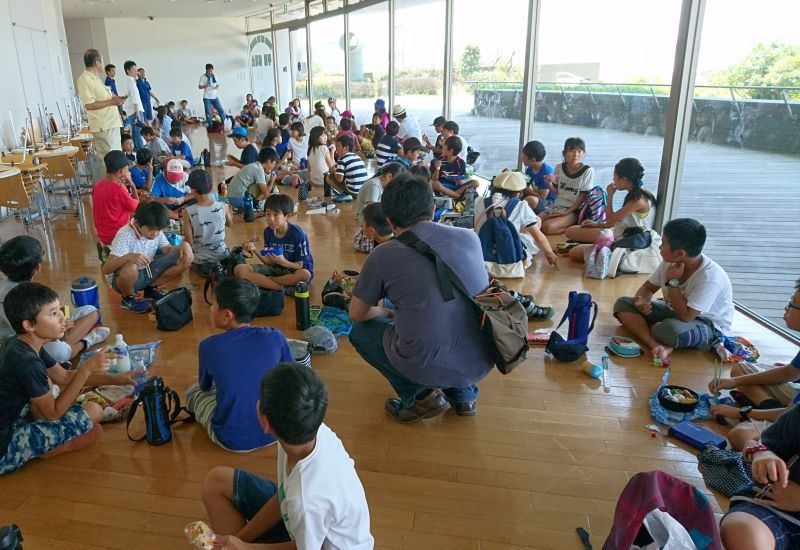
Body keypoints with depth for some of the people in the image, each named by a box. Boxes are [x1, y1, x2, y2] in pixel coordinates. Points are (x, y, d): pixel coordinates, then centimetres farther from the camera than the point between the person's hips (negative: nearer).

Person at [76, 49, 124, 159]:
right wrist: (111, 102, -17)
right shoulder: (85, 80, -13)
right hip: (103, 127, -10)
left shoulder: (96, 78, 18)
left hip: (112, 124, 10)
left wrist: (115, 98, 14)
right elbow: (89, 105, -20)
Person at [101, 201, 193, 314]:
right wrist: (127, 257, -49)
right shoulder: (125, 235, -26)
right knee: (130, 268, -43)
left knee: (186, 258, -11)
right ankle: (128, 298, -7)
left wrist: (184, 245, -22)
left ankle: (152, 288, 8)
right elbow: (105, 269, -31)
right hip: (123, 277, -5)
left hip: (147, 273, 6)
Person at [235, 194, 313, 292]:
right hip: (275, 268, 5)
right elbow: (270, 262, -2)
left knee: (305, 274, -41)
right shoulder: (268, 231, -3)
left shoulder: (298, 234, -17)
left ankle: (263, 281, -19)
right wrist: (255, 251, -18)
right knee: (239, 269, -15)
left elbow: (300, 266, -14)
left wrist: (283, 261, -32)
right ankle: (283, 289, -23)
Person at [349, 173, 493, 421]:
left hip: (429, 368, -4)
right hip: (482, 363, 5)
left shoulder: (383, 256, -8)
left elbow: (357, 314, 7)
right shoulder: (469, 237, 3)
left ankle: (420, 395, 9)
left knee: (361, 331, 19)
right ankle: (463, 393, 22)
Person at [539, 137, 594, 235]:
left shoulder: (587, 171, -8)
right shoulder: (559, 168, 4)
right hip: (557, 206, 6)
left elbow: (583, 197, -8)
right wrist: (550, 183, -8)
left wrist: (566, 212, -17)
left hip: (574, 210, -5)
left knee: (547, 227, -29)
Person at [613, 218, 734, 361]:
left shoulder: (710, 277, -31)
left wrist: (672, 282, -28)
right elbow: (648, 287, 4)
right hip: (674, 311, 8)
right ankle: (655, 345, -29)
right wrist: (641, 301, -20)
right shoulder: (670, 262, -10)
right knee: (623, 304, -10)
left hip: (710, 327, -7)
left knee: (671, 330, -42)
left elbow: (685, 316, -32)